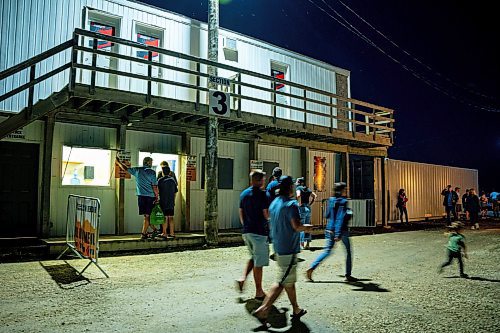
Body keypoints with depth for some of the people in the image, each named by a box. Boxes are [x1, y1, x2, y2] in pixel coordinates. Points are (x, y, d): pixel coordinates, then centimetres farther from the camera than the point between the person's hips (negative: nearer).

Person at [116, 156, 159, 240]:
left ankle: (154, 229, 15)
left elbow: (125, 168, 17)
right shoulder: (152, 172, -4)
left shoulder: (137, 170, 5)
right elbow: (154, 186, -7)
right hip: (150, 196, -3)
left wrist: (118, 162, 33)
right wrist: (157, 197, 0)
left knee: (146, 215, 12)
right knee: (147, 216, 2)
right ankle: (143, 234, 1)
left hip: (141, 196, 3)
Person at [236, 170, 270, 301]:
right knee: (259, 262, 2)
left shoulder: (243, 194, 9)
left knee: (253, 257, 25)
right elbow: (267, 215, -16)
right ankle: (259, 292, 11)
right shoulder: (262, 194, -13)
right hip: (259, 232, -7)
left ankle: (243, 278, 9)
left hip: (246, 232, 7)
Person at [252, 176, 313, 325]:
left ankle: (296, 310, 29)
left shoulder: (274, 203, 10)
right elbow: (297, 226, -24)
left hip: (278, 247, 9)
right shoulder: (291, 204, -16)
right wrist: (306, 228, -4)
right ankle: (263, 310, -5)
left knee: (290, 281, 18)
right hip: (289, 249, -9)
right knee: (282, 282, -3)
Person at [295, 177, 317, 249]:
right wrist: (310, 204, 7)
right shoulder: (307, 189, 13)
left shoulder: (298, 188, -5)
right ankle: (308, 244, 13)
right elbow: (315, 196, 6)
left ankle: (302, 244, 0)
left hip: (302, 208, -6)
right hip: (308, 208, 6)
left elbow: (298, 195, -25)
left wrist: (299, 203, -14)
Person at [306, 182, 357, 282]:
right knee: (348, 252, 13)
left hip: (330, 229, 6)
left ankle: (311, 268, -3)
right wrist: (338, 235, -25)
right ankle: (348, 275, 18)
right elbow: (341, 218, -20)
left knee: (327, 251, 10)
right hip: (341, 230, -6)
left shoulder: (331, 200, 5)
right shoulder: (343, 202, -13)